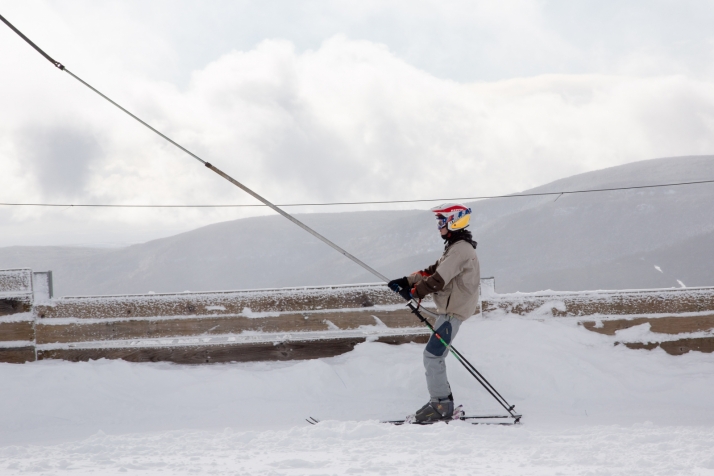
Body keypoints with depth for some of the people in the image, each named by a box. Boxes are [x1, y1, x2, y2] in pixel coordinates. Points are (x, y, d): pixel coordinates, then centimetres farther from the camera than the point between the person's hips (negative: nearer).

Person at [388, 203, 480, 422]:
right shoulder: (456, 247, 18)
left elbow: (439, 279, -22)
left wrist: (414, 292, -12)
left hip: (453, 311, -10)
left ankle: (440, 405, -8)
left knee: (432, 355, -11)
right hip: (449, 310, 10)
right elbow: (433, 271, 19)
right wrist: (405, 281, 9)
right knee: (434, 357, 11)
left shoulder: (461, 249, -16)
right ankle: (443, 404, 14)